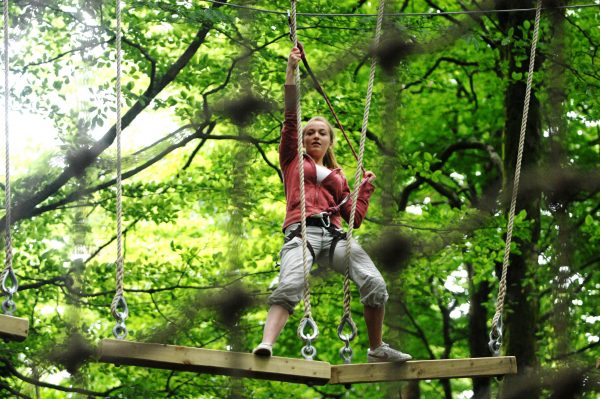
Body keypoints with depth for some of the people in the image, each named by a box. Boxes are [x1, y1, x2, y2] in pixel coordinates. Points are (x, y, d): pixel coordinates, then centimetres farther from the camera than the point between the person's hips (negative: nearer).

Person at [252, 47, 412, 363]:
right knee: (290, 285, -33)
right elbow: (290, 117, 12)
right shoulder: (293, 160, 23)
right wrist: (291, 69, 8)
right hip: (302, 231, -3)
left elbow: (355, 217, 24)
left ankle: (376, 348, -2)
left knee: (375, 284, -19)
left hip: (334, 236, 4)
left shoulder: (338, 176, 31)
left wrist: (367, 187, 20)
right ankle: (266, 345, -50)